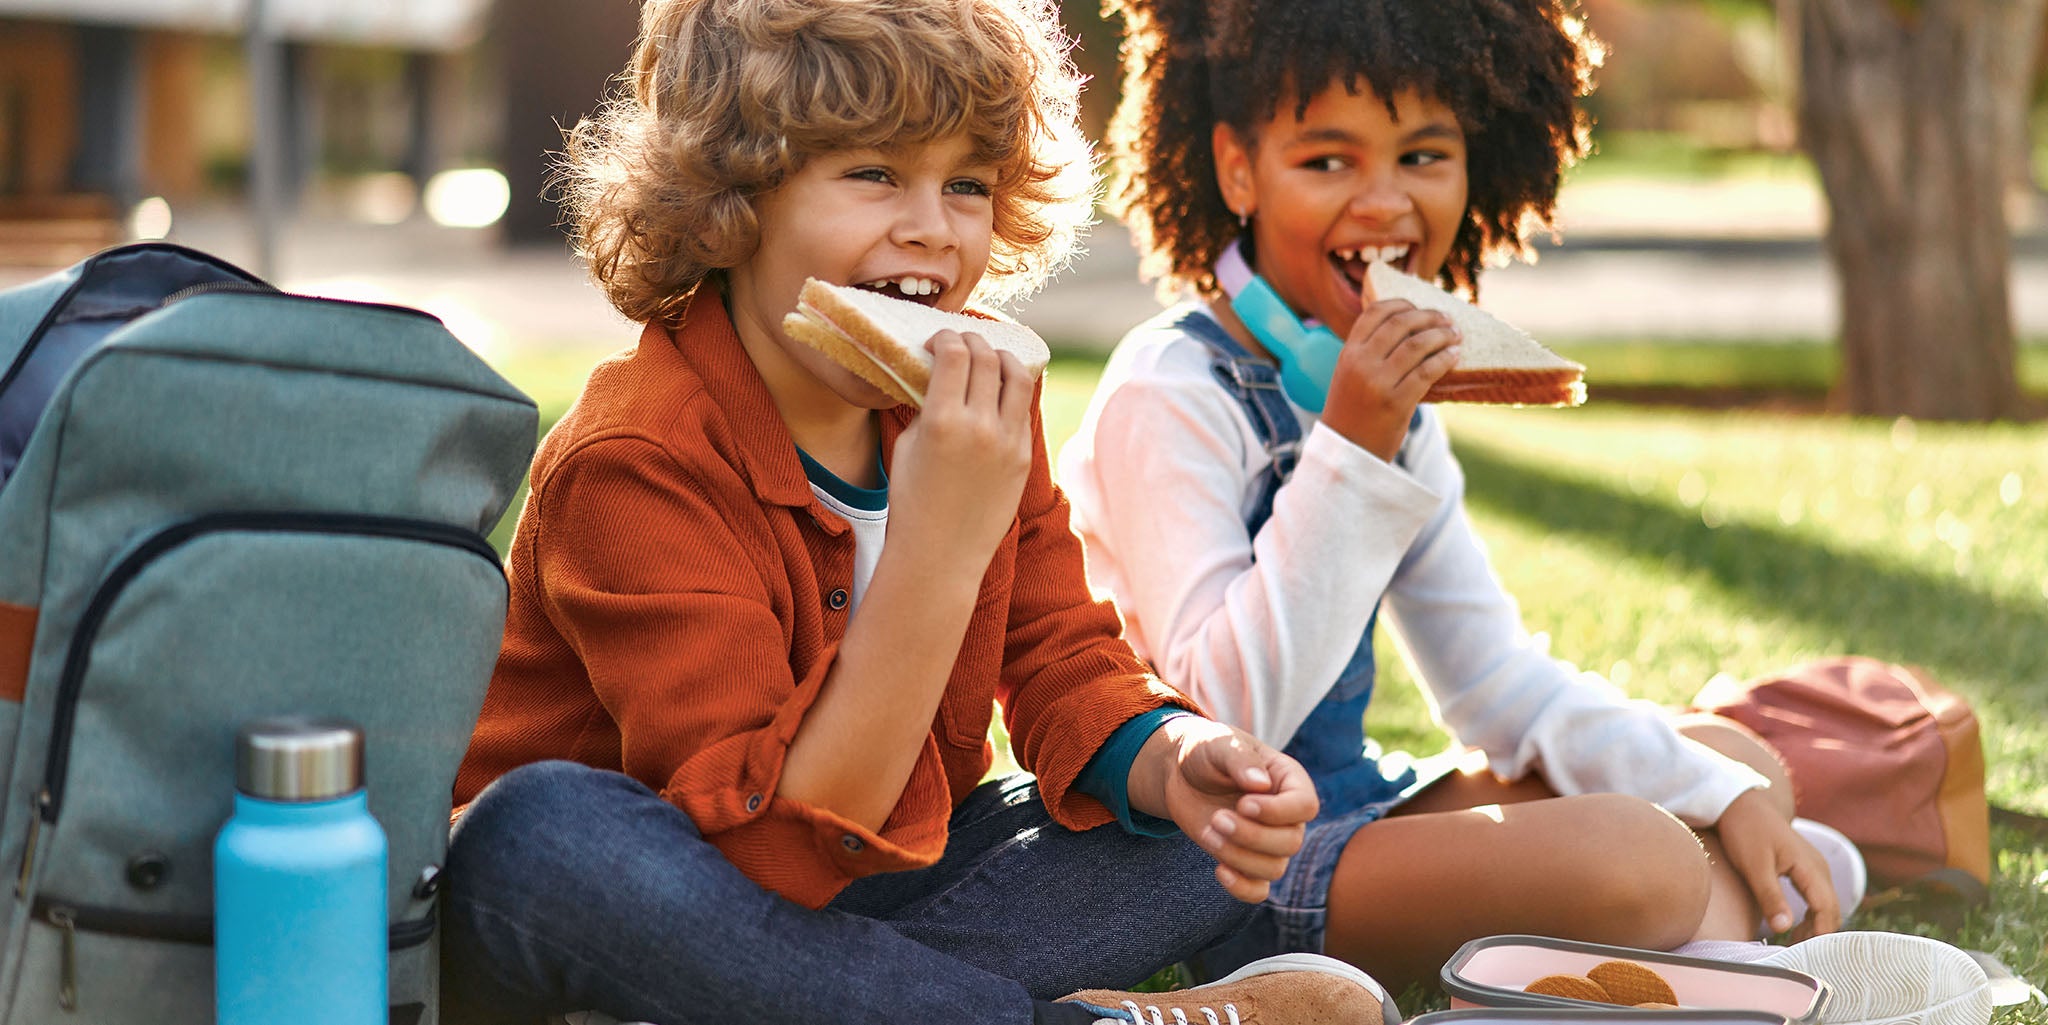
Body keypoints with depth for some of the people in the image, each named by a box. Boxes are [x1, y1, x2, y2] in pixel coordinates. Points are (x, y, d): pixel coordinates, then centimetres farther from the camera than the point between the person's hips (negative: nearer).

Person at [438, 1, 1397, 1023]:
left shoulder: (973, 405, -1)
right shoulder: (634, 464, -23)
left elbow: (1067, 668, 0)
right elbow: (775, 841, -30)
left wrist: (1177, 763, -23)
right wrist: (939, 550, -39)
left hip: (872, 882, 5)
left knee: (1226, 814, -7)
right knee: (545, 829, -40)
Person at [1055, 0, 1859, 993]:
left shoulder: (1385, 393, 9)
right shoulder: (1171, 398, -17)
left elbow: (1498, 681, 11)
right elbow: (1225, 721, -25)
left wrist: (1726, 799, -1)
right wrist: (1352, 453, -28)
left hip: (1348, 800, 9)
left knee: (1734, 758, 11)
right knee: (1633, 855, -26)